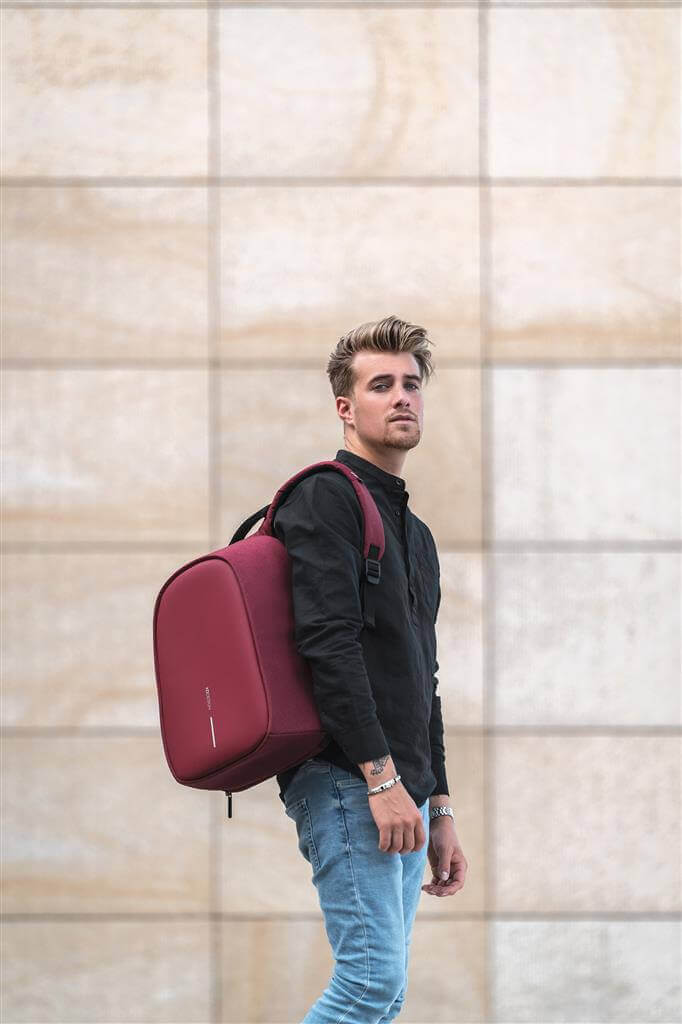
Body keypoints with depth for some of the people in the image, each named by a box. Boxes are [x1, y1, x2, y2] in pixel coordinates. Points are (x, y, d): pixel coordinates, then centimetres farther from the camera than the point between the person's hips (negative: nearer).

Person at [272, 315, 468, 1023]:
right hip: (346, 780, -9)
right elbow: (328, 644, -17)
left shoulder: (415, 532, 23)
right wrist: (380, 777, -22)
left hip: (401, 791, 9)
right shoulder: (326, 497, -6)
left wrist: (439, 810, 21)